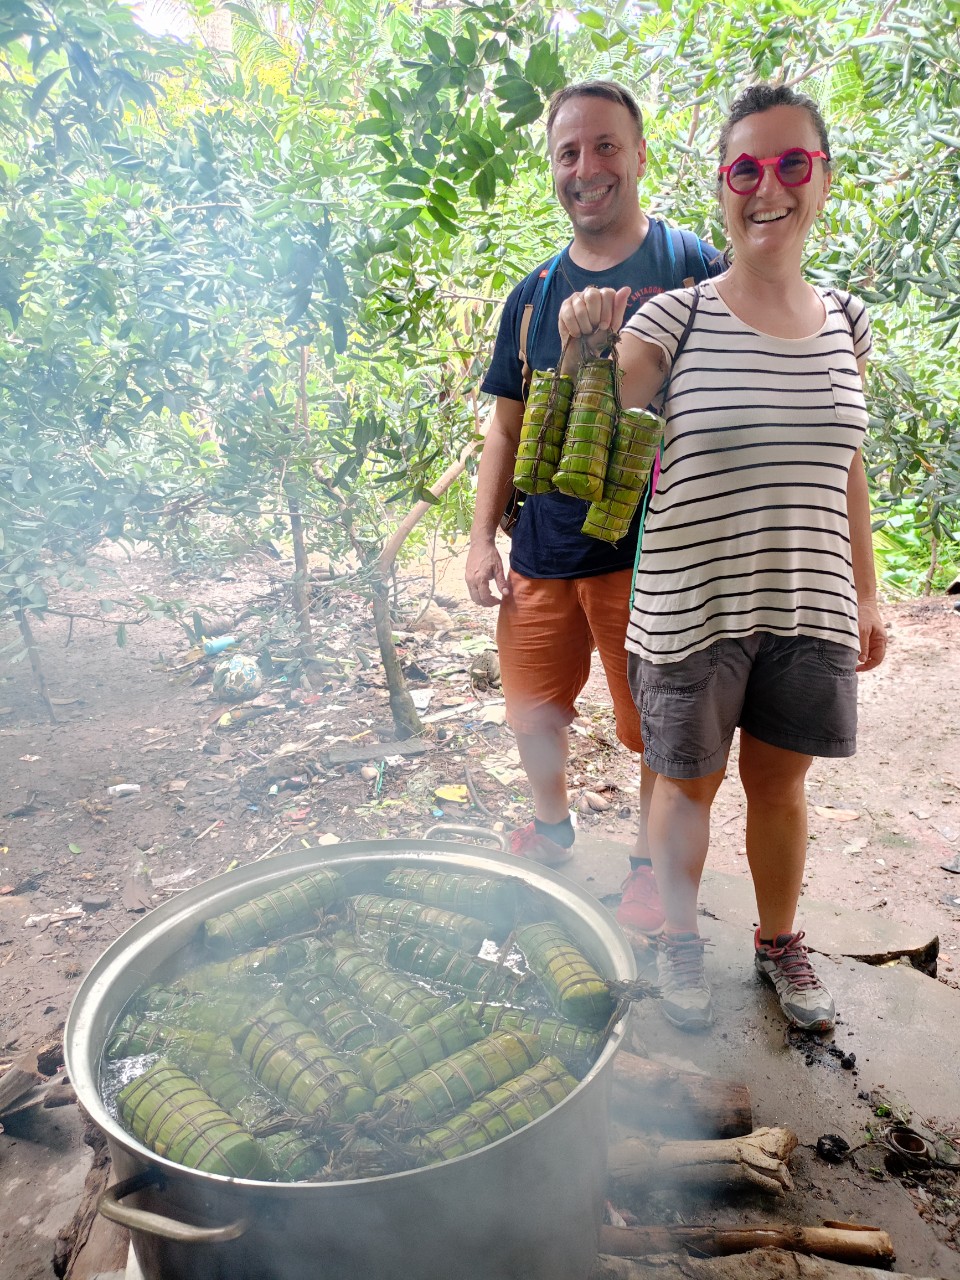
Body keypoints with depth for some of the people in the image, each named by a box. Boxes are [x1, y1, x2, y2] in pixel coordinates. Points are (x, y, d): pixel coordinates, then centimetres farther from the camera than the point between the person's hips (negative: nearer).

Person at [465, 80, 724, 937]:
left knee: (662, 727, 7)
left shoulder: (694, 271, -2)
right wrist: (483, 537, 6)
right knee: (531, 711, 15)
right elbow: (508, 426, 13)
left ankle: (651, 863, 32)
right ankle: (552, 827, 42)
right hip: (542, 554, 4)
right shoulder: (533, 294, 11)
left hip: (655, 554, -4)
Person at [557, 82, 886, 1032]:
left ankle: (779, 941, 41)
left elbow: (845, 469, 12)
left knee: (779, 781, 16)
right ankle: (680, 942, 37)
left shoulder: (844, 323, 6)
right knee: (687, 780, 13)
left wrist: (865, 594, 13)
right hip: (690, 606, -3)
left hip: (806, 606, 3)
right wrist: (579, 355, -30)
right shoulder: (672, 319, -8)